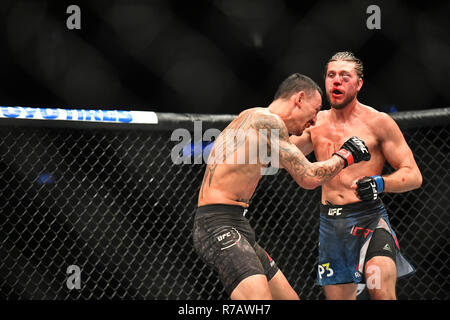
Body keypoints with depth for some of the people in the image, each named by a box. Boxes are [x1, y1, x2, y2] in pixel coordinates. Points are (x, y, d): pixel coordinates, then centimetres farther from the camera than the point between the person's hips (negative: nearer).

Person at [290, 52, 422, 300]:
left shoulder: (378, 122, -1)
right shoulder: (316, 123, 12)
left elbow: (413, 175, -2)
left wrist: (379, 183, -21)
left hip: (369, 218, -5)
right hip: (330, 223, 5)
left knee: (382, 291, -26)